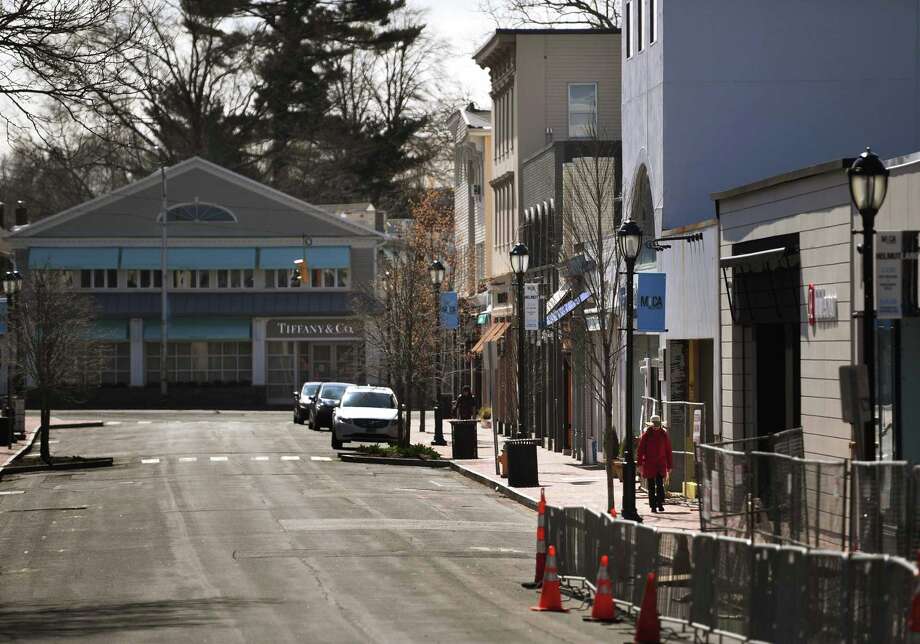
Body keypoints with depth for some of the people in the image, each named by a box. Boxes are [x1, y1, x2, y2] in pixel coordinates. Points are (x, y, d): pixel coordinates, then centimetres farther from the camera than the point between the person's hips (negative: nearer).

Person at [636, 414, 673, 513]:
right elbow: (640, 449, 0)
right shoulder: (646, 435, 1)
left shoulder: (663, 434, 6)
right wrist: (640, 463, -8)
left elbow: (668, 450, 10)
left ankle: (660, 504, -5)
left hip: (661, 464, 0)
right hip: (649, 464, 0)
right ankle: (653, 506, 9)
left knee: (660, 484, -11)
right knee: (651, 486, 4)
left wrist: (669, 465, 9)